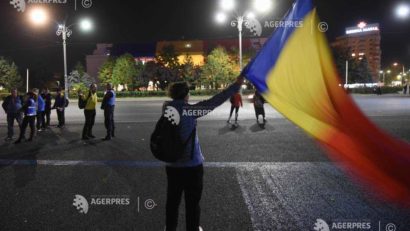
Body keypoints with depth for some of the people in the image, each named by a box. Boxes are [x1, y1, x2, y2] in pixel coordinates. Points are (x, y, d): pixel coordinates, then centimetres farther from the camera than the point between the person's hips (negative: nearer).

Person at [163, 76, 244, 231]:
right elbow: (214, 102, -18)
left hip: (172, 164, 5)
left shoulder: (166, 108, -5)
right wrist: (236, 85, -15)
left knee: (172, 200, 20)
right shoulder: (189, 109, -17)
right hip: (192, 164, -5)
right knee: (192, 202, 13)